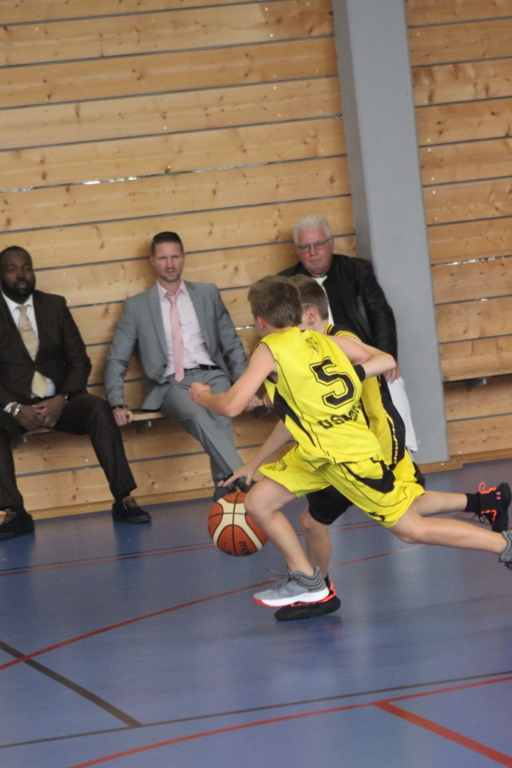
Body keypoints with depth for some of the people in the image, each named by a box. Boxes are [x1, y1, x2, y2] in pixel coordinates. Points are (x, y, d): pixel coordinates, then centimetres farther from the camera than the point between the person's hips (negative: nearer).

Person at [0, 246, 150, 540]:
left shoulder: (54, 306, 11)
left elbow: (79, 361, 6)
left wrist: (61, 400, -13)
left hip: (58, 402, 2)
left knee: (99, 409, -28)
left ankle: (124, 500, -26)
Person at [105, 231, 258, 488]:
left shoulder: (208, 294, 18)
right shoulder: (136, 306, 13)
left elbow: (232, 346, 17)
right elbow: (116, 361, 10)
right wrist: (117, 405, -5)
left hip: (211, 375, 2)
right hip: (172, 385, -2)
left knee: (221, 417, -34)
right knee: (198, 417, -36)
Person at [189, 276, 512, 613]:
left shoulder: (270, 349, -13)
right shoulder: (325, 341, 7)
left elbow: (231, 406, -16)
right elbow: (387, 361, 6)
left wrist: (203, 396, 4)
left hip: (346, 456, -9)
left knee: (410, 528, 0)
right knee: (259, 502, 11)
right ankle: (307, 581, 24)